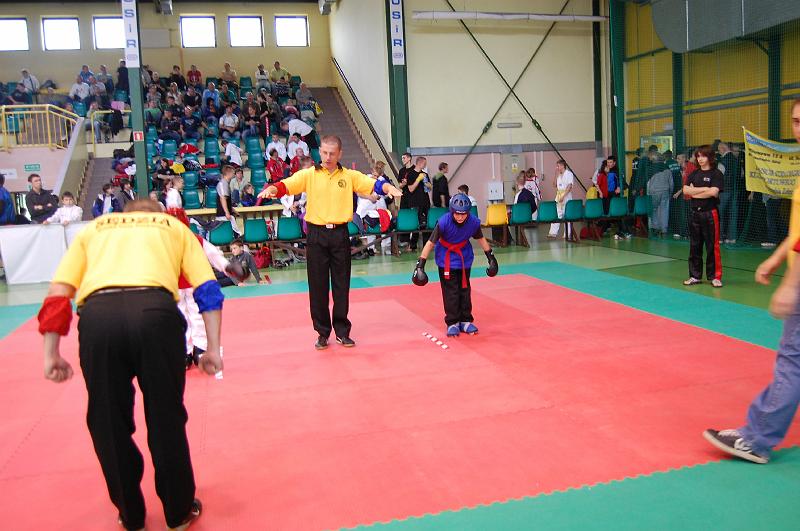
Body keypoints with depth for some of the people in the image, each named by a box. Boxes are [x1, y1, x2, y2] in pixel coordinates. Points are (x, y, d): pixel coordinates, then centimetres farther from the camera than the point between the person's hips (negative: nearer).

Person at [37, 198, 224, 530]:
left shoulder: (93, 229, 33)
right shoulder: (174, 226, 30)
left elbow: (57, 295, 20)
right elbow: (208, 291, 18)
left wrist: (51, 355, 21)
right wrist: (213, 349, 17)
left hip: (96, 316, 1)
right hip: (155, 311, -1)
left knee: (107, 424, 19)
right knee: (167, 419, 16)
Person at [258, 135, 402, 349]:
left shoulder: (350, 176, 5)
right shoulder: (309, 175, 1)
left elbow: (373, 184, -4)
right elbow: (286, 185, -11)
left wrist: (389, 188, -24)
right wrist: (271, 189, -31)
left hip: (340, 235, 1)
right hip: (316, 235, -1)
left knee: (341, 285, 7)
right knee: (318, 286, 5)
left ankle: (342, 331, 20)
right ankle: (323, 332, 18)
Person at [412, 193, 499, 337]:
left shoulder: (473, 222, -21)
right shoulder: (444, 222, -30)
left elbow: (480, 238, 0)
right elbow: (431, 243, -24)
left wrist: (490, 256, 7)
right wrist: (420, 264, -27)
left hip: (464, 257, 3)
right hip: (446, 259, -3)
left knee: (464, 289, 9)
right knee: (450, 290, -1)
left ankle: (465, 321, 22)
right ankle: (452, 323, 11)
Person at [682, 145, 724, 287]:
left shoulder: (716, 174, -2)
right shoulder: (694, 174, 12)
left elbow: (713, 192, -16)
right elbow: (685, 190, -1)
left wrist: (694, 192, -6)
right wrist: (704, 189, -9)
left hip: (710, 213, -5)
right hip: (694, 213, 5)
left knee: (712, 246, -3)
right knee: (694, 246, 9)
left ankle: (715, 276, 4)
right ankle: (695, 276, 17)